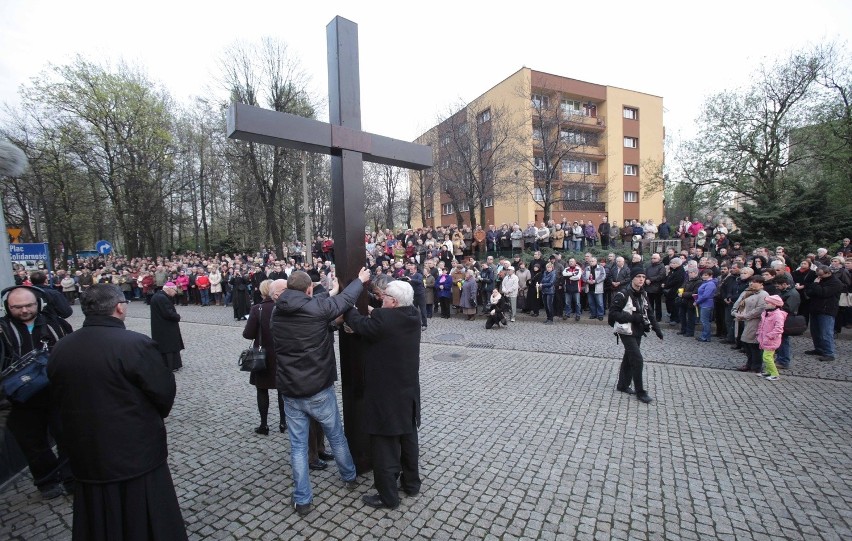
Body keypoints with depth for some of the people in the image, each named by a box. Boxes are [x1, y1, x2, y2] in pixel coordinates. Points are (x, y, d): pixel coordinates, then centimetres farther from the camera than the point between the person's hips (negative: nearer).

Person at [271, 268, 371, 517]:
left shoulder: (277, 312, -3)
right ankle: (349, 477, 41)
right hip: (318, 389, -3)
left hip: (290, 391, 4)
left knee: (297, 445, 15)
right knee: (336, 436, 19)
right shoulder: (316, 307, -19)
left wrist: (331, 291, 24)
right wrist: (360, 280, 14)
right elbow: (346, 299, -3)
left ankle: (302, 500, 26)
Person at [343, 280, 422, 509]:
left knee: (385, 446, 9)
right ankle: (412, 483, 40)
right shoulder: (413, 315, -3)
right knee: (408, 439, 23)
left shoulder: (383, 318, -26)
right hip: (408, 390, 8)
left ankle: (388, 497, 24)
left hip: (386, 394, -8)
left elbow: (359, 324, -10)